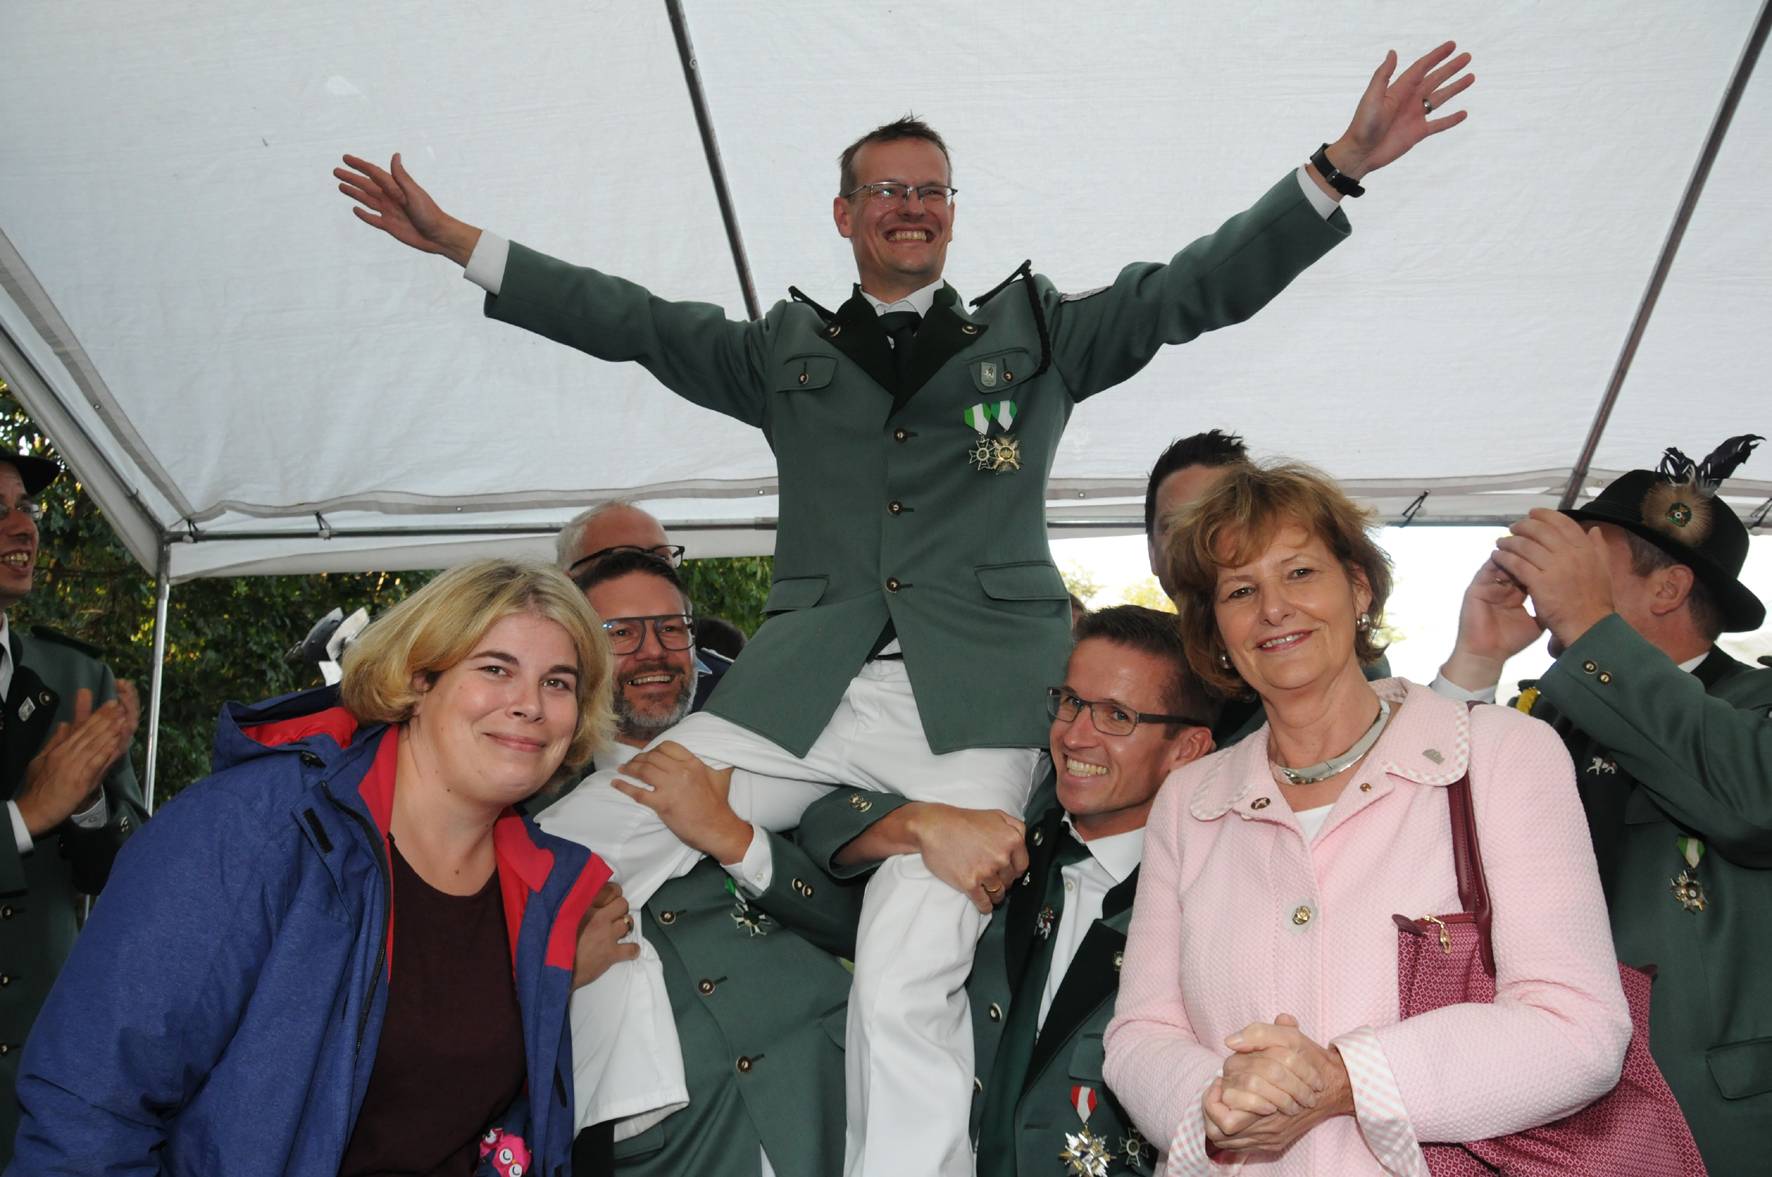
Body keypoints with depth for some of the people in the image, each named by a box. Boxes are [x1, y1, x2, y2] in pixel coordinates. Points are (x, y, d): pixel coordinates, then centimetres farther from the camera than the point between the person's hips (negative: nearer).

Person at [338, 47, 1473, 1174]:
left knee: (910, 977, -20)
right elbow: (635, 320, 18)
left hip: (980, 693, -2)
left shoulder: (1036, 334, 20)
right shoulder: (785, 351, 22)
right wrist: (455, 239, 12)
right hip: (804, 687, 2)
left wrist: (1338, 167, 2)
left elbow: (1193, 288, 13)